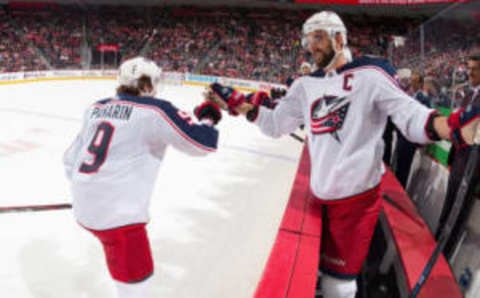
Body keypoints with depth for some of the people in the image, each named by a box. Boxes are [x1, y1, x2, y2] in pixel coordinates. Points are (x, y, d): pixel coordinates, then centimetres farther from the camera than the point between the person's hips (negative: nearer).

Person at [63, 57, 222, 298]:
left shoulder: (96, 108, 10)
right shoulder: (154, 110, -11)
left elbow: (72, 158, 18)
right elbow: (202, 142, -12)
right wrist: (208, 119, 9)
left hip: (84, 205, 9)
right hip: (116, 213, -9)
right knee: (136, 276, 6)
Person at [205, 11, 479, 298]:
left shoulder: (369, 75, -7)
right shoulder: (306, 85, 10)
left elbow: (411, 116, -13)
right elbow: (276, 124, 13)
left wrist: (452, 126, -34)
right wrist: (237, 103, 5)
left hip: (357, 194, -5)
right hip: (322, 193, 6)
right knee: (321, 262, 20)